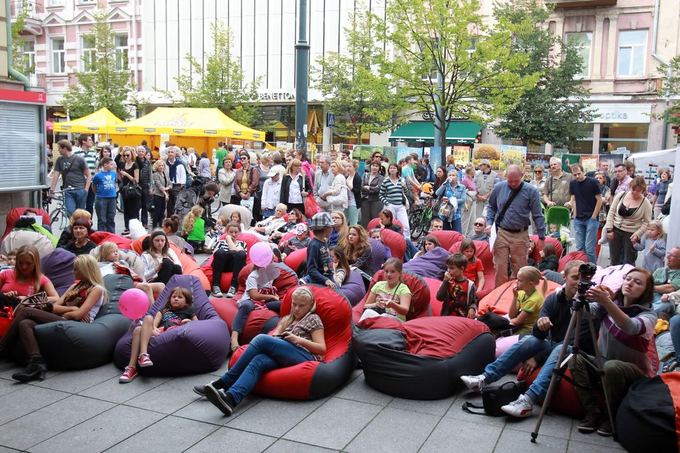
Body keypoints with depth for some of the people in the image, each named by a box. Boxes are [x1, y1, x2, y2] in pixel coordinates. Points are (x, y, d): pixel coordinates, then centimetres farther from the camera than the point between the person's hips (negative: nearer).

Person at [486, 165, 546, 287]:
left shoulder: (531, 191, -6)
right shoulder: (499, 188, 1)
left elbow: (538, 215, -3)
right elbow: (491, 207, 15)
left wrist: (541, 236, -3)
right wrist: (489, 223, 0)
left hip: (520, 235, -1)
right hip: (501, 233, 2)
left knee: (519, 268, 8)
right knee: (500, 267, 4)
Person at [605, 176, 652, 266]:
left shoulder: (646, 203, -6)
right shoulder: (621, 195, -1)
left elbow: (646, 222, -3)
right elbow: (611, 212, 4)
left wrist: (637, 234, -15)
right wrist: (609, 229, -2)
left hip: (631, 234, -2)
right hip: (615, 231, 2)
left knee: (628, 262, 1)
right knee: (614, 260, 8)